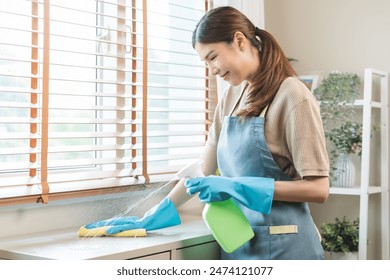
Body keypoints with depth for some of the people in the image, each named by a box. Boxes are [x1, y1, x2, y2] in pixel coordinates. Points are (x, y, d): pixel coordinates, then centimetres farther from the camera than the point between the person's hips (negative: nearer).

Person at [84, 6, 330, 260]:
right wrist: (155, 216, 8)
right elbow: (205, 169, 12)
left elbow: (318, 188, -16)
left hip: (281, 246, -6)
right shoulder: (232, 97, 8)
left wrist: (236, 188, -22)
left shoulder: (292, 96, -13)